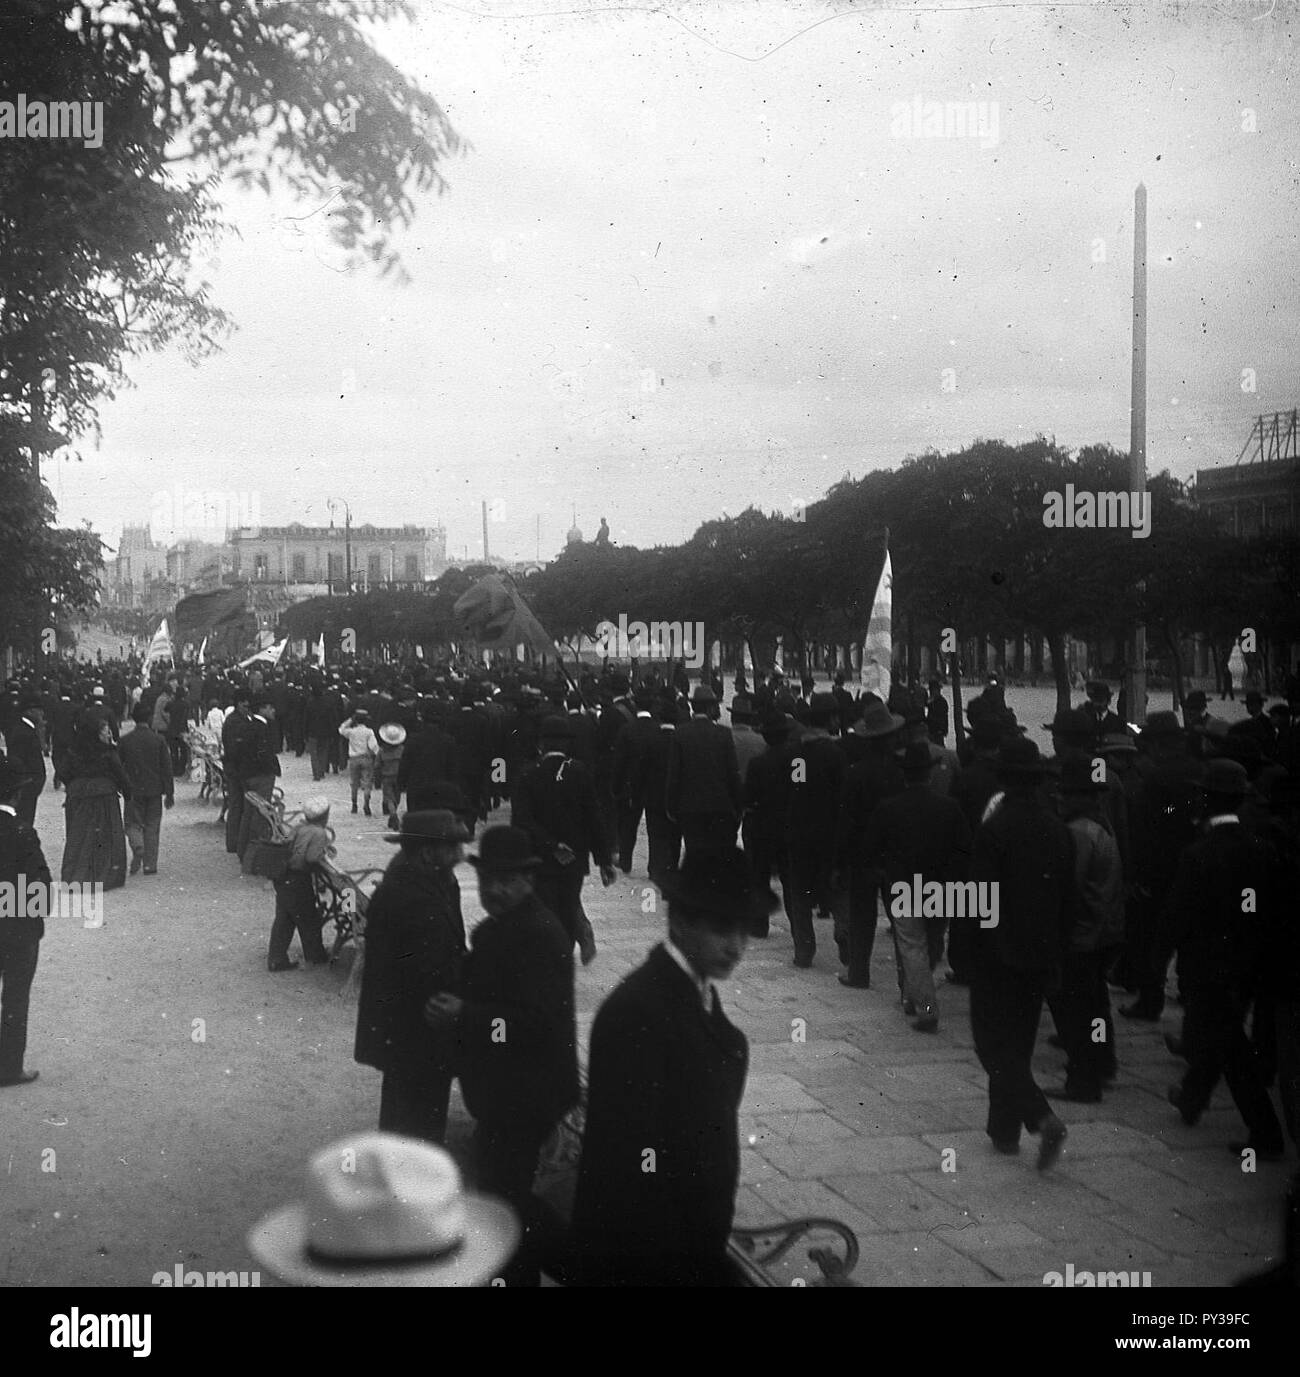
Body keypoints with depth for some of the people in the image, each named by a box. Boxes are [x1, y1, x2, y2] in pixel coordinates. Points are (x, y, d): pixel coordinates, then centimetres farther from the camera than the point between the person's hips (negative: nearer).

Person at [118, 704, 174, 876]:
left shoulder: (125, 740, -3)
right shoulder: (158, 740, -3)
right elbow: (166, 768, -2)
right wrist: (169, 793, 3)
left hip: (132, 790, 0)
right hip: (154, 790, 0)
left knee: (133, 823, 10)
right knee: (152, 827, 7)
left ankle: (137, 847, -20)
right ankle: (150, 864, 6)